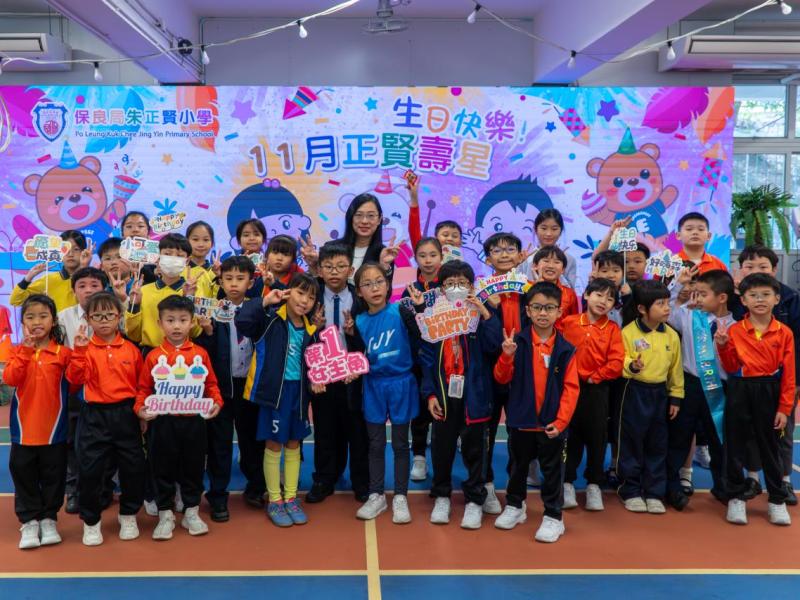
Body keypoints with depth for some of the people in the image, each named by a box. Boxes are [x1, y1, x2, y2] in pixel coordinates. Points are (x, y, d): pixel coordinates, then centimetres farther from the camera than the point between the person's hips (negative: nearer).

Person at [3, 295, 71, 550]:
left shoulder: (63, 353, -3)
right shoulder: (19, 352, 3)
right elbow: (9, 379, -16)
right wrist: (26, 349, -20)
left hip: (53, 428, -1)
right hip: (23, 428, 1)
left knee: (53, 476, 9)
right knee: (24, 476, 8)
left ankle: (48, 519, 23)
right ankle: (29, 521, 19)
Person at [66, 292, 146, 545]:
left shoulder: (131, 349, 3)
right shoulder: (86, 349, -2)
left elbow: (141, 384, 9)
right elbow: (76, 378, -17)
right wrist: (79, 351, -27)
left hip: (126, 414, 2)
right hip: (95, 415, -1)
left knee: (133, 466, 7)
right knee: (89, 468, 1)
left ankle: (129, 516, 28)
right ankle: (91, 521, 19)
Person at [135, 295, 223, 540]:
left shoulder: (200, 353, 1)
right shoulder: (153, 356, -1)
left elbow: (211, 384, 6)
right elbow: (143, 388, 2)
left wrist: (216, 402, -10)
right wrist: (140, 408, -14)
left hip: (194, 420, 1)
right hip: (163, 421, -1)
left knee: (193, 467, 11)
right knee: (164, 469, 8)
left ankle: (191, 513, 26)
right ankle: (165, 516, 22)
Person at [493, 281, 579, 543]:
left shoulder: (565, 349, -7)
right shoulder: (518, 342, -6)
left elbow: (570, 388, -7)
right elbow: (502, 378, -6)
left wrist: (560, 421, -13)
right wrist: (507, 356, -25)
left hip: (551, 423, -1)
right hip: (520, 420, 1)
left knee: (552, 471, 9)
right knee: (518, 466, 19)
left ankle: (553, 517, 23)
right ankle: (514, 506, 39)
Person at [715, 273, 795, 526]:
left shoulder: (784, 333, -2)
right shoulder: (734, 330, -2)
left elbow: (788, 373, -2)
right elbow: (731, 368, 0)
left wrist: (784, 408, -4)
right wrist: (723, 346, -16)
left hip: (769, 392, 0)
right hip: (739, 391, 1)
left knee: (770, 446, 9)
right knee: (735, 444, 7)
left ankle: (777, 500, 23)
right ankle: (736, 497, 21)